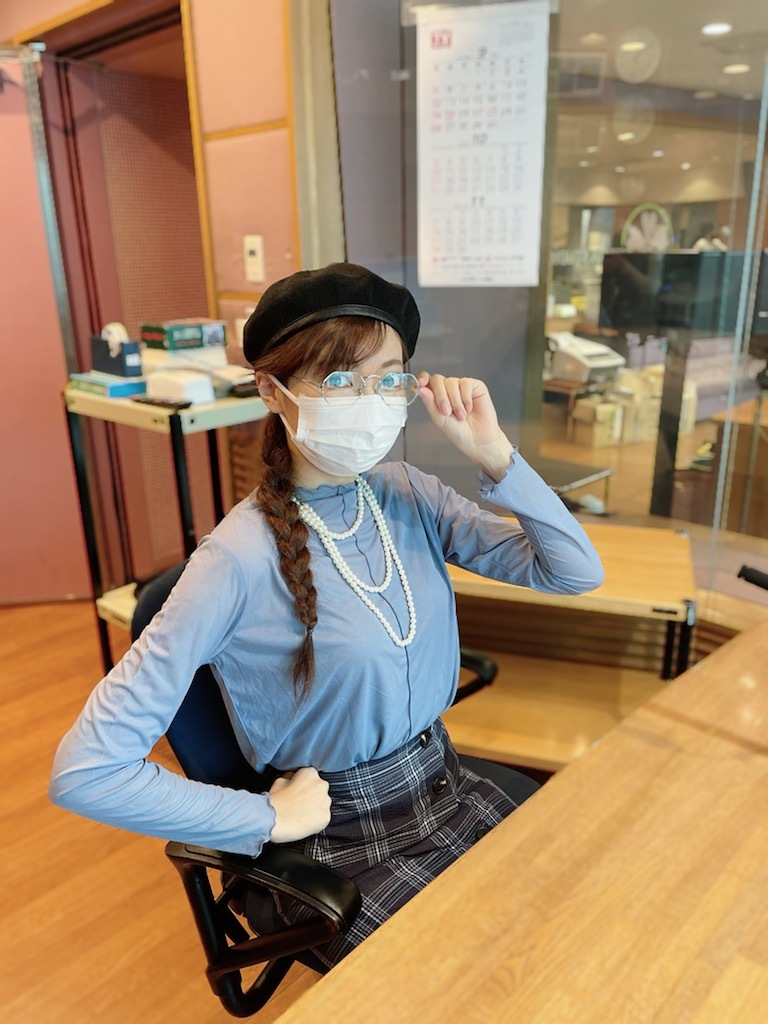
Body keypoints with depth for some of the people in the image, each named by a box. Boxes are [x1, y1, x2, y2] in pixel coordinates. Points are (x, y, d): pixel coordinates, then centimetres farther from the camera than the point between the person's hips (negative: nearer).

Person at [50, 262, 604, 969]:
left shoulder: (410, 497, -5)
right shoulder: (243, 559, -23)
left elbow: (577, 572, -5)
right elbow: (85, 770, -23)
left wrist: (495, 454, -17)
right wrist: (270, 817, -16)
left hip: (449, 787, 6)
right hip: (345, 844, -5)